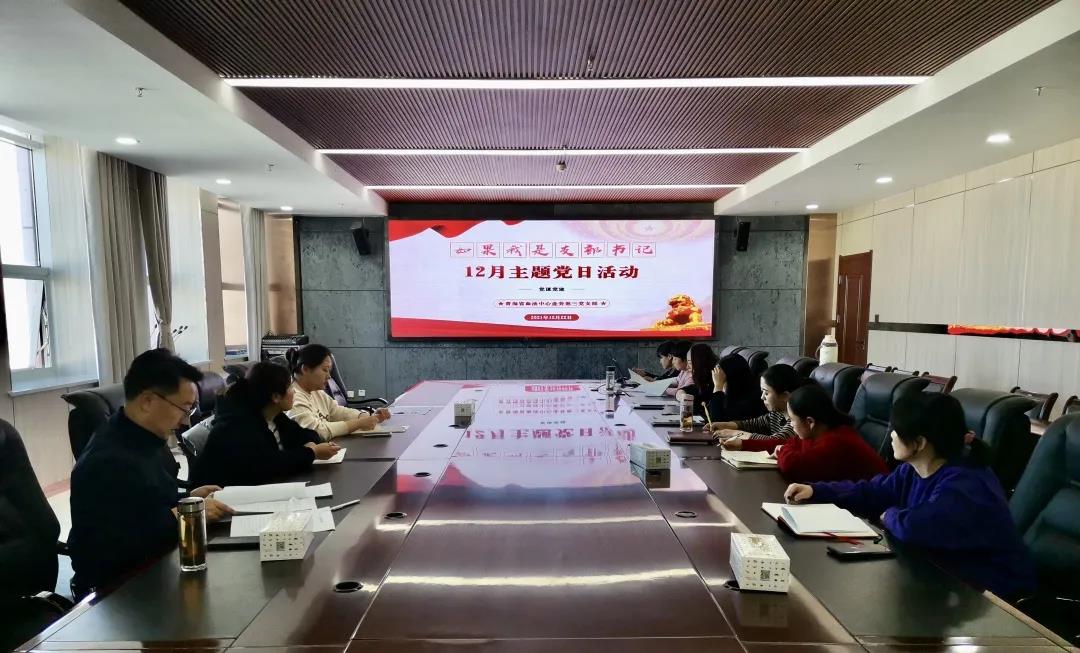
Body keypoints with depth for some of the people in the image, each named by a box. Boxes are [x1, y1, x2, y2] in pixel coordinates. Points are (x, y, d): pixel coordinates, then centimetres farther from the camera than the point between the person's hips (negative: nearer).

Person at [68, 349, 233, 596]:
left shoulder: (136, 440, 6)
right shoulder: (108, 462, -25)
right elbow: (117, 548, -29)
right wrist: (182, 515, -23)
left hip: (149, 567, 9)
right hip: (116, 587, -9)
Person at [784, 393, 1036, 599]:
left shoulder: (966, 486, -30)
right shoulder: (913, 470, -1)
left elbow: (912, 528, -42)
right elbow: (870, 492, 8)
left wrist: (890, 516, -17)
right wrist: (815, 491, -3)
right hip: (944, 571, 8)